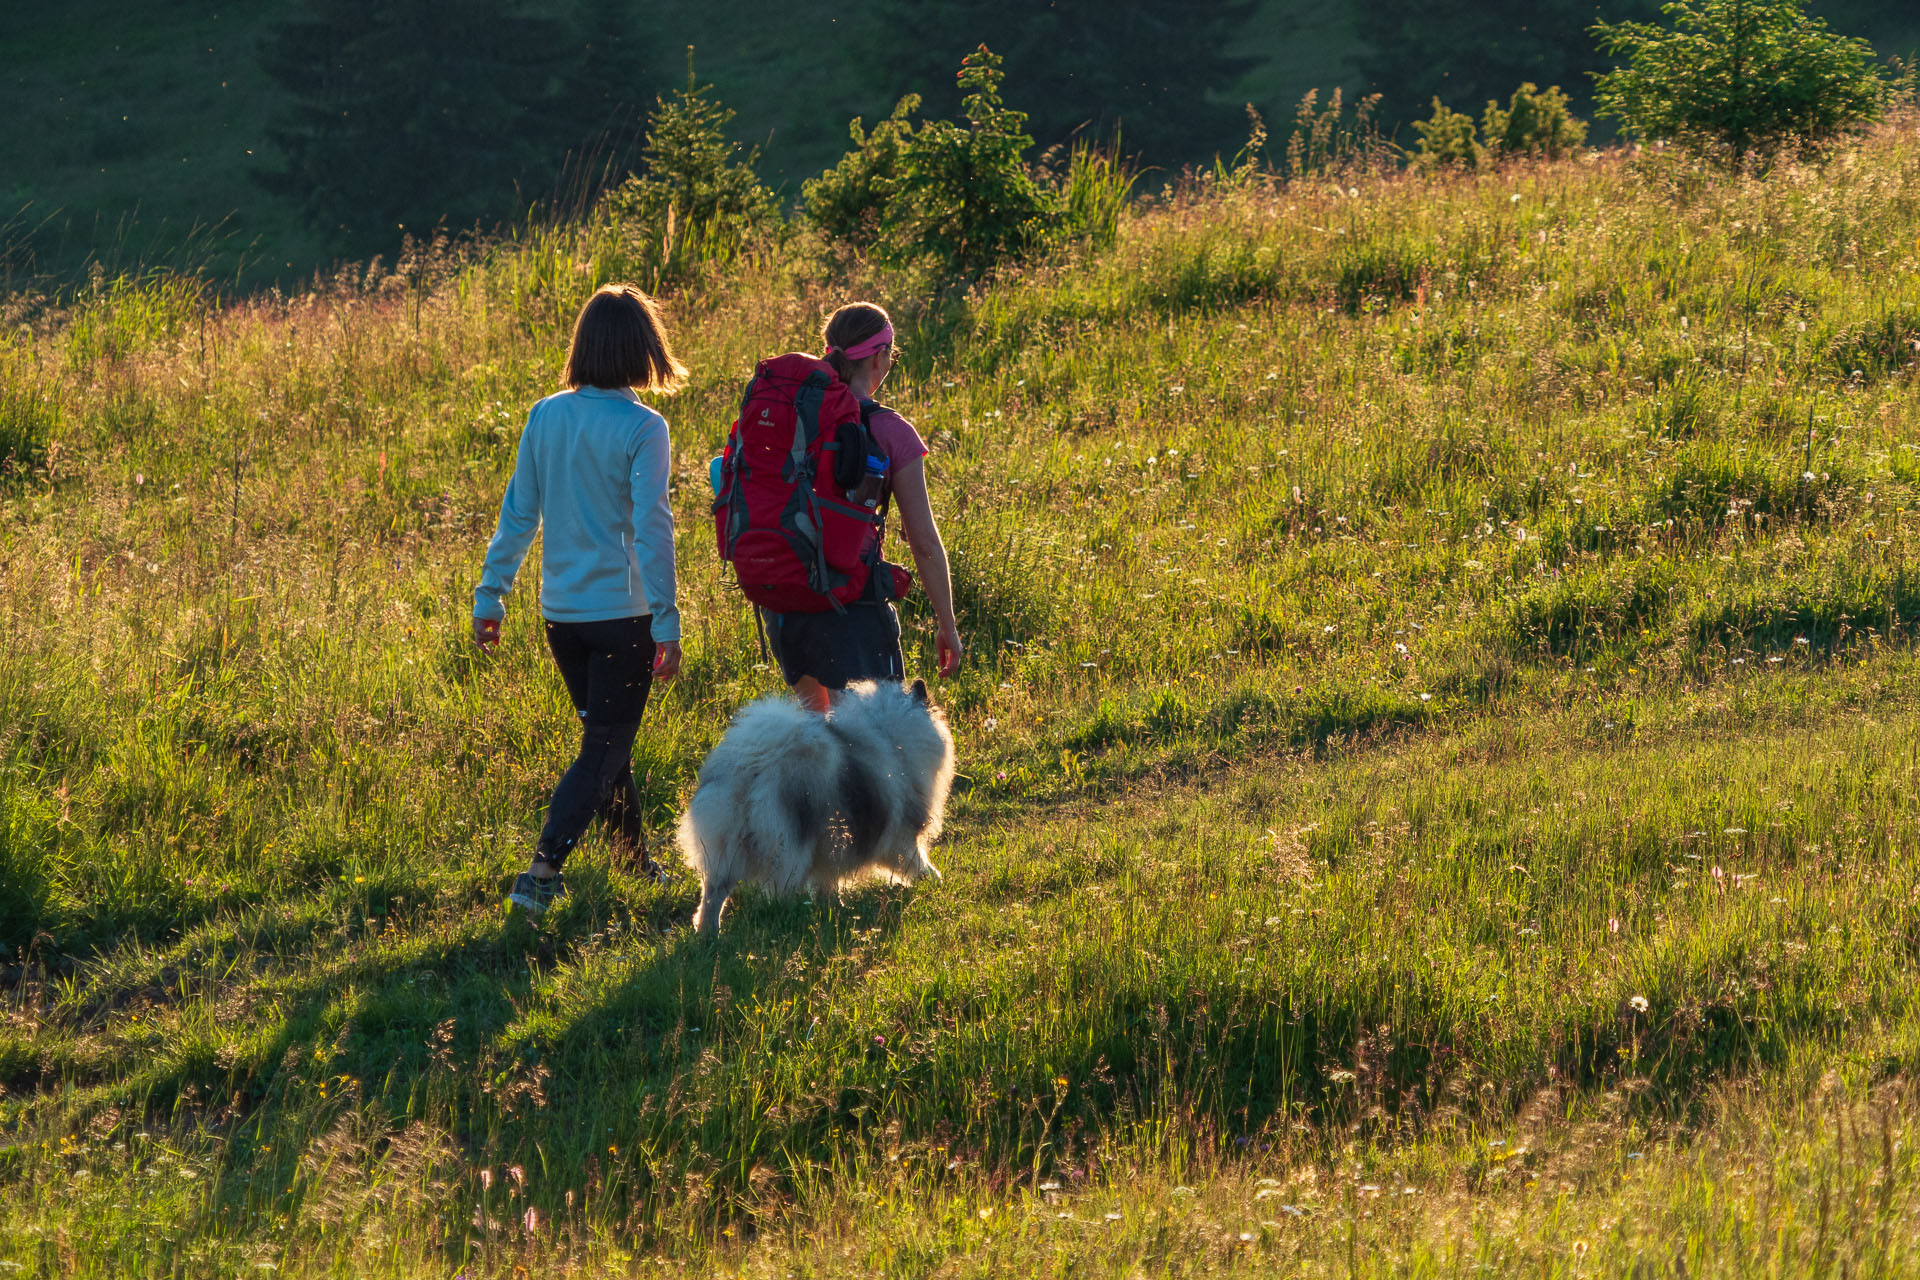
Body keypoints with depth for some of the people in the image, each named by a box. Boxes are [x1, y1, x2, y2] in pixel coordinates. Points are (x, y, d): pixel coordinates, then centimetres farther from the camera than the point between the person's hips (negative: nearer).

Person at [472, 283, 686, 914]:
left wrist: (490, 597, 11)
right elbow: (651, 530, -18)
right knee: (604, 750, 1)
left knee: (607, 739, 21)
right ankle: (541, 873, -13)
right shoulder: (643, 429, -14)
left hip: (561, 612, 5)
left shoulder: (546, 417, 0)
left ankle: (635, 861, 31)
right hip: (623, 612, -5)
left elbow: (517, 515, 4)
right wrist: (666, 625, -17)